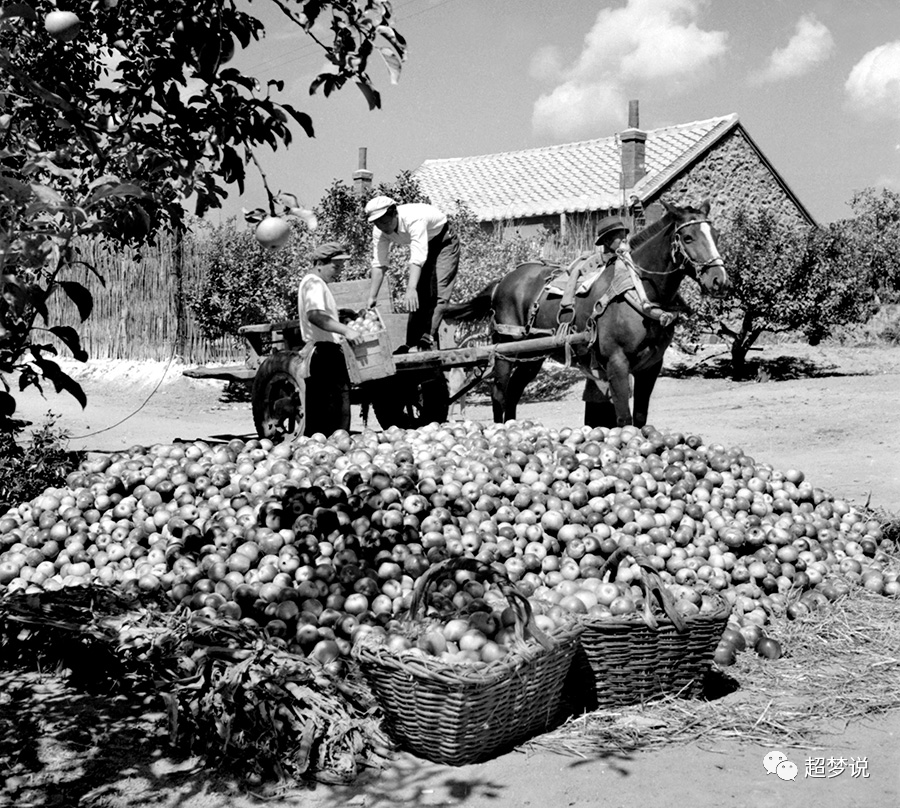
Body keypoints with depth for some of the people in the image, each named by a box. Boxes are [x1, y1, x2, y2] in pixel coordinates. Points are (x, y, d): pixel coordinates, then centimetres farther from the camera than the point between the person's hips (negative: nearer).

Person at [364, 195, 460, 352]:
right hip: (425, 246, 6)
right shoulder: (380, 231, -18)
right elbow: (379, 264, -13)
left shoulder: (414, 219, -40)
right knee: (420, 294, 1)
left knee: (439, 289, -20)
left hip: (444, 240, -6)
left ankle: (427, 340, -24)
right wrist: (372, 297, -16)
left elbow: (417, 258, -47)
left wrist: (411, 289, -56)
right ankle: (413, 345, 3)